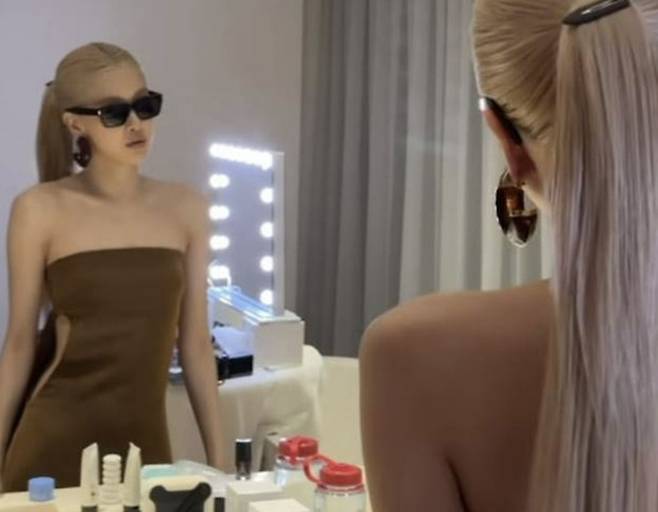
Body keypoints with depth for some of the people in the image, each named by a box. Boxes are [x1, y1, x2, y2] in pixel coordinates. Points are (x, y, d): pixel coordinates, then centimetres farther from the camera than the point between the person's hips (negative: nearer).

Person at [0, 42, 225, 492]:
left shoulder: (186, 208, 3)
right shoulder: (41, 210, -6)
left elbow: (195, 343, 6)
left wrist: (217, 457, 7)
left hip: (146, 439, 3)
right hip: (55, 440, -2)